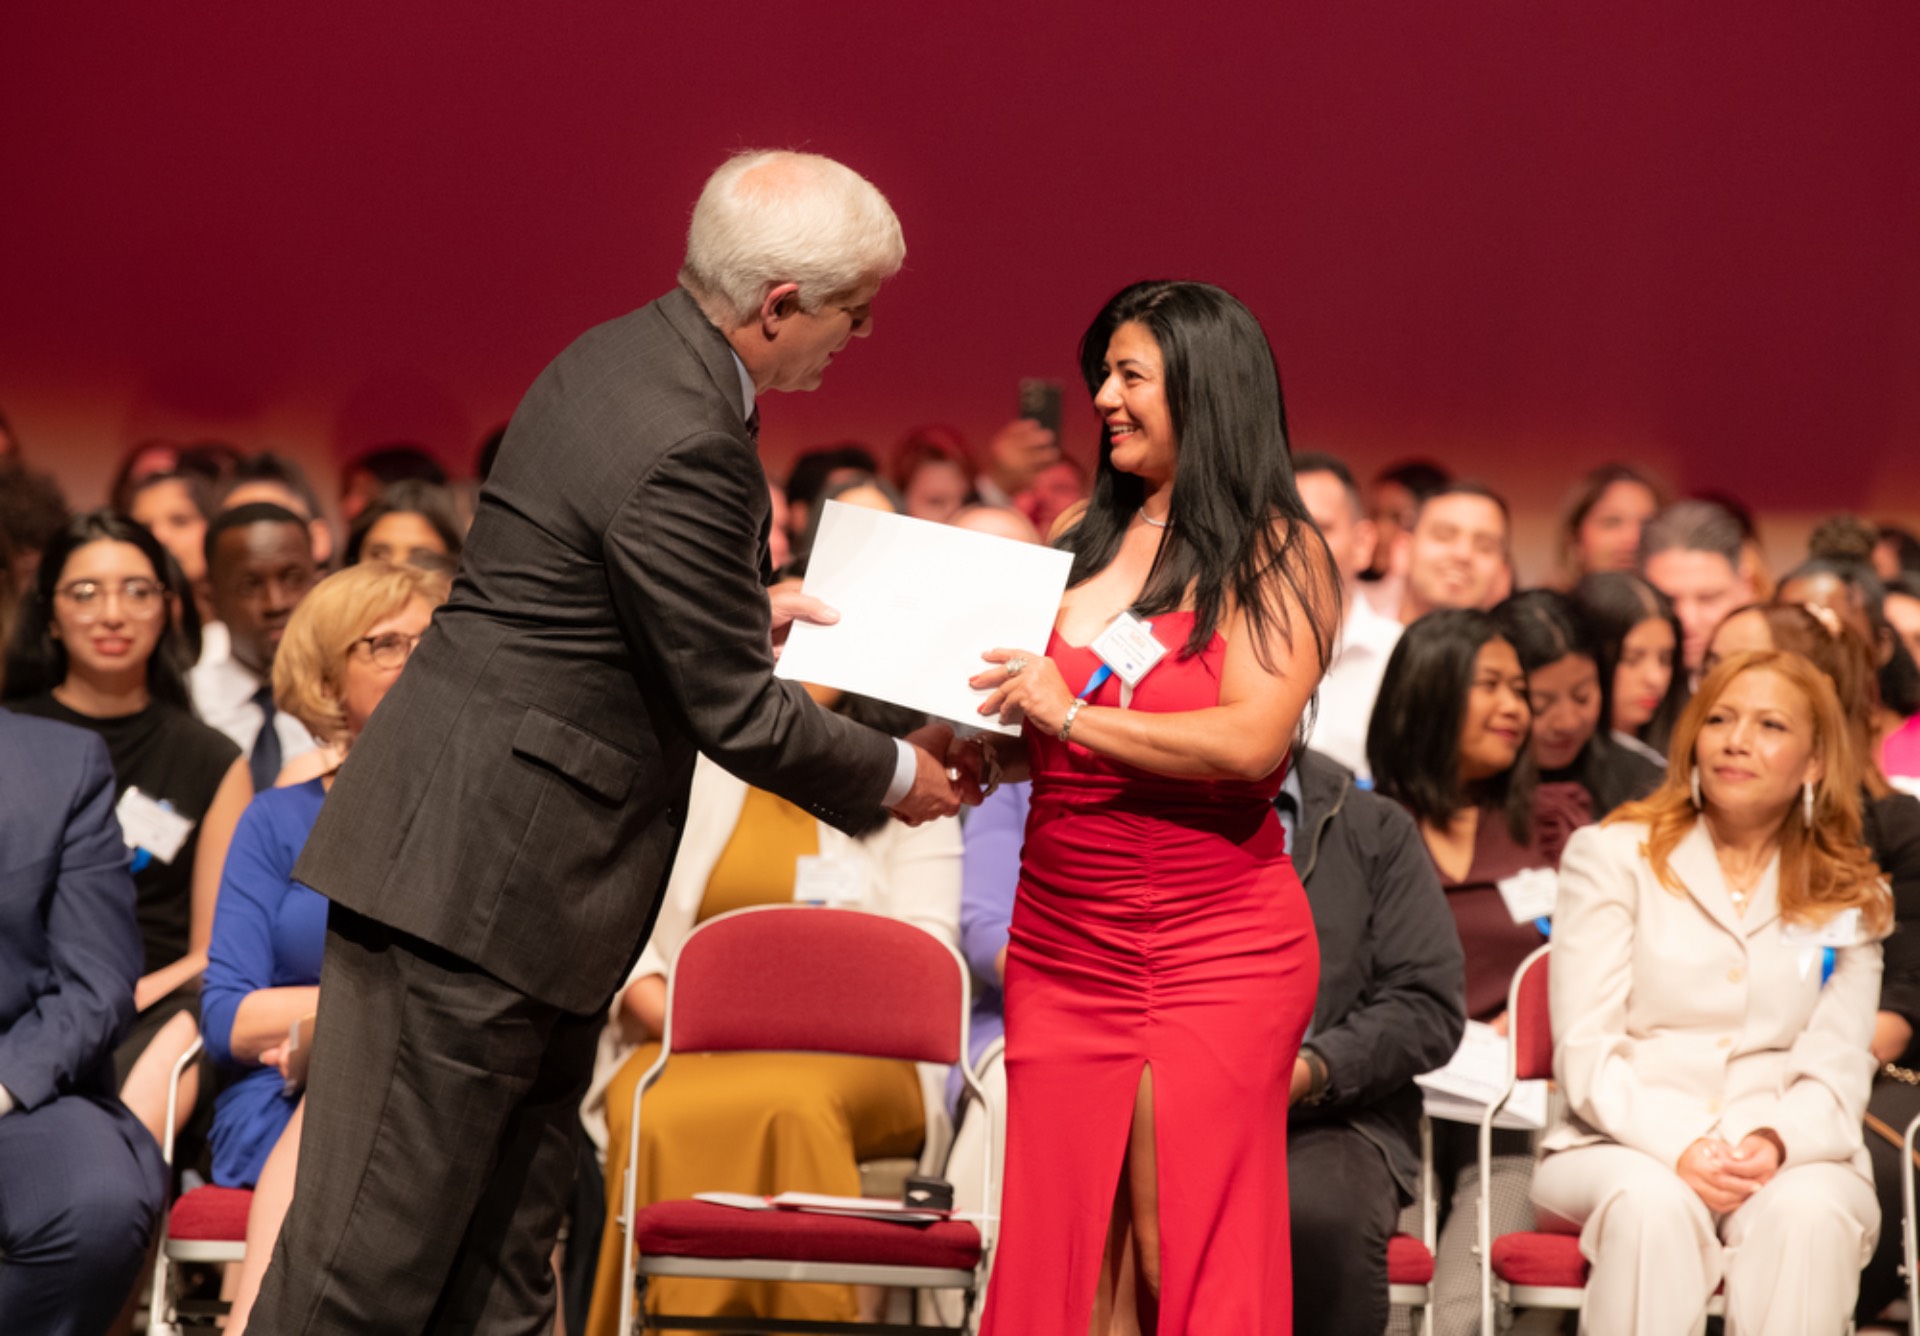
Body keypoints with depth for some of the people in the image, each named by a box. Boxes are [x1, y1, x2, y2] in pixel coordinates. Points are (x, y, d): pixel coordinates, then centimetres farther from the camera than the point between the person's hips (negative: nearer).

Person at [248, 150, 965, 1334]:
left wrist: (741, 608, 27)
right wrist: (895, 775, 1)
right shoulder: (683, 447, -22)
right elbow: (737, 717, -15)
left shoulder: (629, 355, 9)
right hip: (477, 872, -11)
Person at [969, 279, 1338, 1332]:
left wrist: (1073, 713, -17)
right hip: (1060, 947, 6)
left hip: (1211, 951, -6)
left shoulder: (1276, 555, -3)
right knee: (1053, 1251, 3)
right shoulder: (1086, 539, 14)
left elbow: (1251, 742, -16)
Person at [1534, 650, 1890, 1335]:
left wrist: (1778, 1142, -18)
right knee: (1653, 1203, -36)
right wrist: (1679, 1149, -18)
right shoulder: (1612, 856, 11)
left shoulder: (1849, 900, 16)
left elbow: (1836, 1071, 6)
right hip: (1624, 1145, -1)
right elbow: (1585, 1049, 0)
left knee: (1807, 1209, -34)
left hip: (1790, 1157, 1)